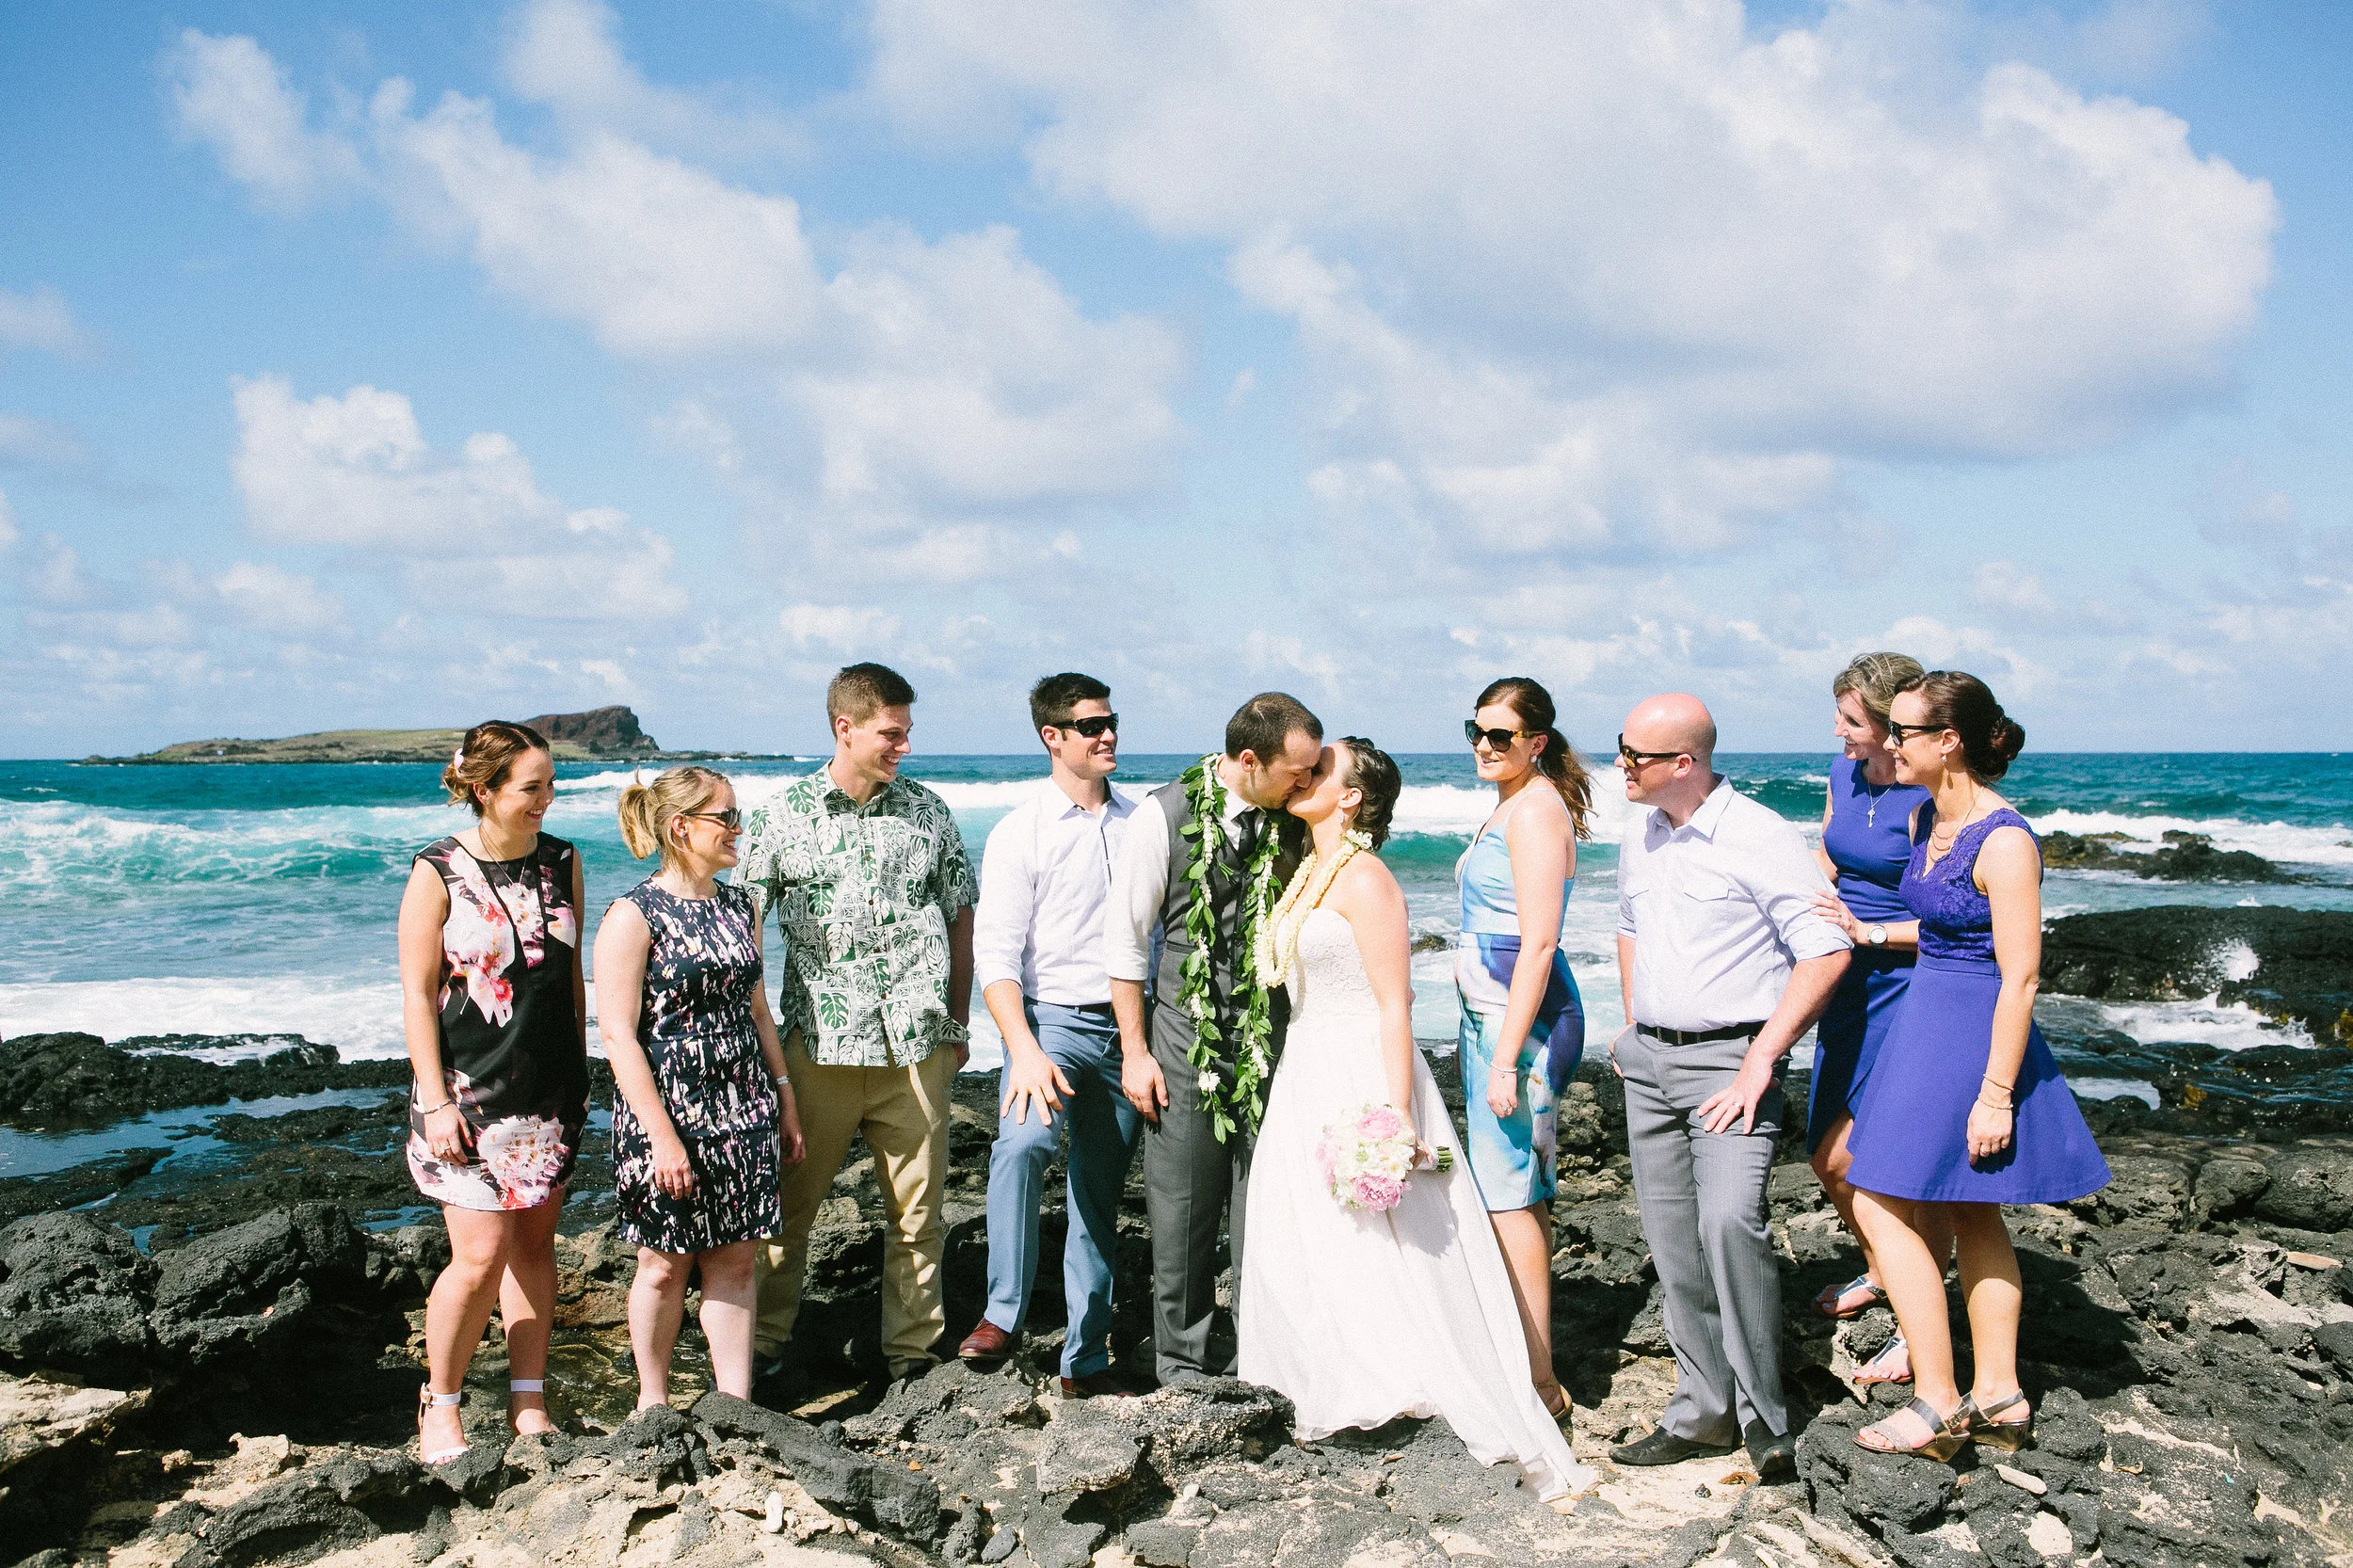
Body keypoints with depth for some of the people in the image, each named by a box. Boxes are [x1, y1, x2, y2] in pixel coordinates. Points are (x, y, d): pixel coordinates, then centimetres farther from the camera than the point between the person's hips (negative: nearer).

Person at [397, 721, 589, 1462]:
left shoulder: (561, 863, 4)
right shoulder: (438, 873, -9)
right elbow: (417, 992, -8)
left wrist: (580, 1070, 12)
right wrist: (435, 1099, -12)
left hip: (550, 1093, 5)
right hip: (469, 1094, -4)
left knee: (534, 1244, 9)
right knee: (481, 1257, -7)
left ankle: (528, 1402, 21)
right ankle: (440, 1405, 15)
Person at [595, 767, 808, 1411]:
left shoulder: (737, 906, 8)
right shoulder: (634, 916, -12)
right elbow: (618, 1034, -15)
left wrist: (783, 1098, 13)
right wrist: (662, 1135, -18)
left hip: (743, 1110, 5)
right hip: (669, 1111, -5)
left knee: (735, 1261, 8)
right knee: (666, 1265, 8)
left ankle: (735, 1402, 15)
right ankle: (653, 1401, 26)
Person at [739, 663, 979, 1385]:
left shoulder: (929, 813, 8)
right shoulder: (781, 817, 1)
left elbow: (959, 921, 15)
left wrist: (957, 1025, 12)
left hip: (916, 1048, 2)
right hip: (817, 1047, -2)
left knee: (917, 1210, 7)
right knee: (789, 1204, 6)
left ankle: (913, 1351, 20)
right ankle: (762, 1342, 22)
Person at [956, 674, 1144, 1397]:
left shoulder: (1137, 821, 10)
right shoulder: (1020, 832, -4)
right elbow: (995, 955, -10)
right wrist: (1025, 1052, -23)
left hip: (1126, 1025, 4)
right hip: (1051, 1017, -4)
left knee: (1102, 1198, 9)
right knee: (1022, 1142, -32)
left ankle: (1086, 1361, 18)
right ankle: (1003, 1314, -20)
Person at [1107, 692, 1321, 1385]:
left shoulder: (1293, 821, 0)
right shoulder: (1166, 815, -9)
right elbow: (1124, 938, -3)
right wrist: (1135, 1052, -4)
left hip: (1272, 1035, 2)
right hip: (1186, 1034, -2)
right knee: (1182, 1205, 6)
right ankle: (1183, 1367, 21)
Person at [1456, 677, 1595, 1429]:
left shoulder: (1535, 809, -14)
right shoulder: (1509, 806, 17)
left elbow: (1538, 944, -20)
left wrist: (1506, 1055, -22)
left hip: (1521, 1012, -10)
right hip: (1489, 1009, 10)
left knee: (1509, 1196, -7)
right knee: (1514, 1190, 14)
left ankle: (1539, 1383, -1)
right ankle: (1522, 1357, 23)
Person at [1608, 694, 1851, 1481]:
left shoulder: (1761, 839, -12)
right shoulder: (1638, 844, 12)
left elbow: (1826, 952, -15)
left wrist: (1762, 1058, -18)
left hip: (1729, 1058, -7)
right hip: (1649, 1060, 8)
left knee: (1727, 1218, -23)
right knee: (1671, 1238, 9)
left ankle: (1763, 1416, -9)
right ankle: (1704, 1410, 20)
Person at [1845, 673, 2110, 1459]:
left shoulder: (2004, 841, -20)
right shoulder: (1930, 818, 6)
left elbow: (2019, 979, -20)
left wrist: (1995, 1093, -20)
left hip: (1973, 1035, -10)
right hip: (1927, 1019, 10)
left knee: (1884, 1209, -6)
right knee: (1971, 1215, 14)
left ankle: (1939, 1407, 3)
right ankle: (1998, 1395, 24)